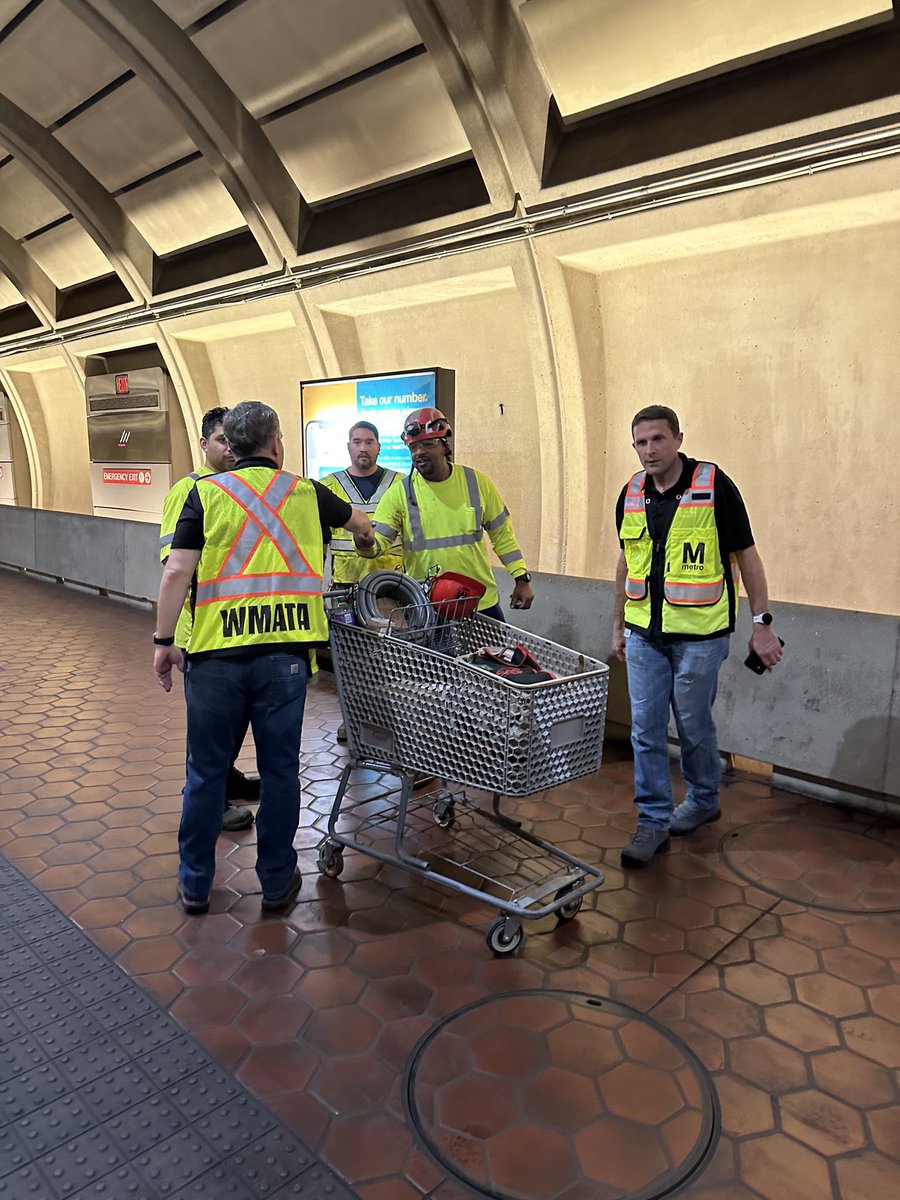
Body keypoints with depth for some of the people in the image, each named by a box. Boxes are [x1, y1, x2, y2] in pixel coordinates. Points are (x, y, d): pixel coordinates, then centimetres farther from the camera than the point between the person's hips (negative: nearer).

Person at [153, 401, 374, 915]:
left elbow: (177, 571, -6)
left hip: (216, 654, 0)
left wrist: (165, 641, 2)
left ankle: (195, 882, 27)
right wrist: (367, 529, 53)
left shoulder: (205, 493, 2)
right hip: (284, 651, 1)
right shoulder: (307, 493, 9)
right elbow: (360, 523, 29)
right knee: (279, 771, 12)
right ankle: (278, 881, 25)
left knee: (207, 771, 13)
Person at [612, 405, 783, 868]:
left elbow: (746, 556, -5)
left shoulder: (714, 485, -9)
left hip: (699, 634, -4)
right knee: (645, 728, 5)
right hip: (644, 634, 4)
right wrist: (618, 625, 16)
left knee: (694, 725, 10)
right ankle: (654, 820, 17)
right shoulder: (631, 493, 5)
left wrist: (762, 623, -7)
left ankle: (704, 800, 35)